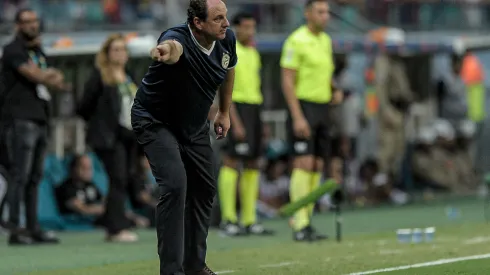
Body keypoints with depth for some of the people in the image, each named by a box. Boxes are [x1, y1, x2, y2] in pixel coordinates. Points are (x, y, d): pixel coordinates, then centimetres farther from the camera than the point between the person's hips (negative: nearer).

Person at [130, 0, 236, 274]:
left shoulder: (227, 39, -13)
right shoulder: (178, 38, -35)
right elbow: (172, 47, -62)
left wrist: (225, 112, 17)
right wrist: (165, 52, -86)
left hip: (195, 125, 7)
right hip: (156, 121, -7)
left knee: (205, 189, 14)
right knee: (175, 185, -23)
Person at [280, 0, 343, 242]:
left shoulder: (326, 41, 14)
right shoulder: (296, 41, -10)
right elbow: (287, 81, -14)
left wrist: (335, 91, 5)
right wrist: (297, 117, -20)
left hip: (322, 108, 8)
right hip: (303, 106, -8)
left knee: (317, 166, 7)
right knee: (304, 164, -13)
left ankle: (305, 222, 12)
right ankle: (300, 226, -14)